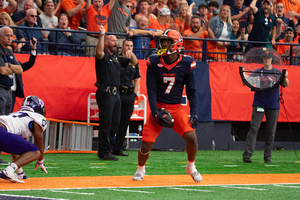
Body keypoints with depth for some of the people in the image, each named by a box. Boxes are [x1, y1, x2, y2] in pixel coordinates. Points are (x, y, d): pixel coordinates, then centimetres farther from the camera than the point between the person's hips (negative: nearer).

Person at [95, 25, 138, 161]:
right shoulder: (103, 56, -3)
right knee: (105, 124, -7)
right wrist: (102, 35, -30)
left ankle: (107, 150, 18)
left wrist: (131, 53, 5)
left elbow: (134, 62, 25)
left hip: (116, 94, 8)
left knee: (114, 124, 11)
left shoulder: (117, 58, 20)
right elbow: (99, 51, -28)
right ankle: (103, 153, -4)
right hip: (105, 93, -8)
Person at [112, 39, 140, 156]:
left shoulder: (134, 62, 15)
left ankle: (117, 148, 11)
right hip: (117, 93, -5)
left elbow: (137, 80, 20)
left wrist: (134, 94, 9)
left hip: (130, 95, 5)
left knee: (125, 122, 5)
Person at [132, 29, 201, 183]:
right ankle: (140, 169, 23)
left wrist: (194, 113, -8)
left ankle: (191, 167, 12)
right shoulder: (154, 62, -6)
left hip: (176, 108, 0)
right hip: (158, 107, 0)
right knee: (146, 144, -9)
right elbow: (151, 90, -4)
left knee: (192, 138, -17)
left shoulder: (186, 64, -5)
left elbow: (192, 91, 2)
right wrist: (155, 112, -13)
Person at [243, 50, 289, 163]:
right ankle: (247, 154, -16)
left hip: (273, 104, 1)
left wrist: (285, 77, -26)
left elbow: (286, 85, -4)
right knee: (254, 128, -11)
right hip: (259, 103, -1)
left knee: (271, 131, 2)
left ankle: (268, 157, 8)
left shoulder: (277, 73, 9)